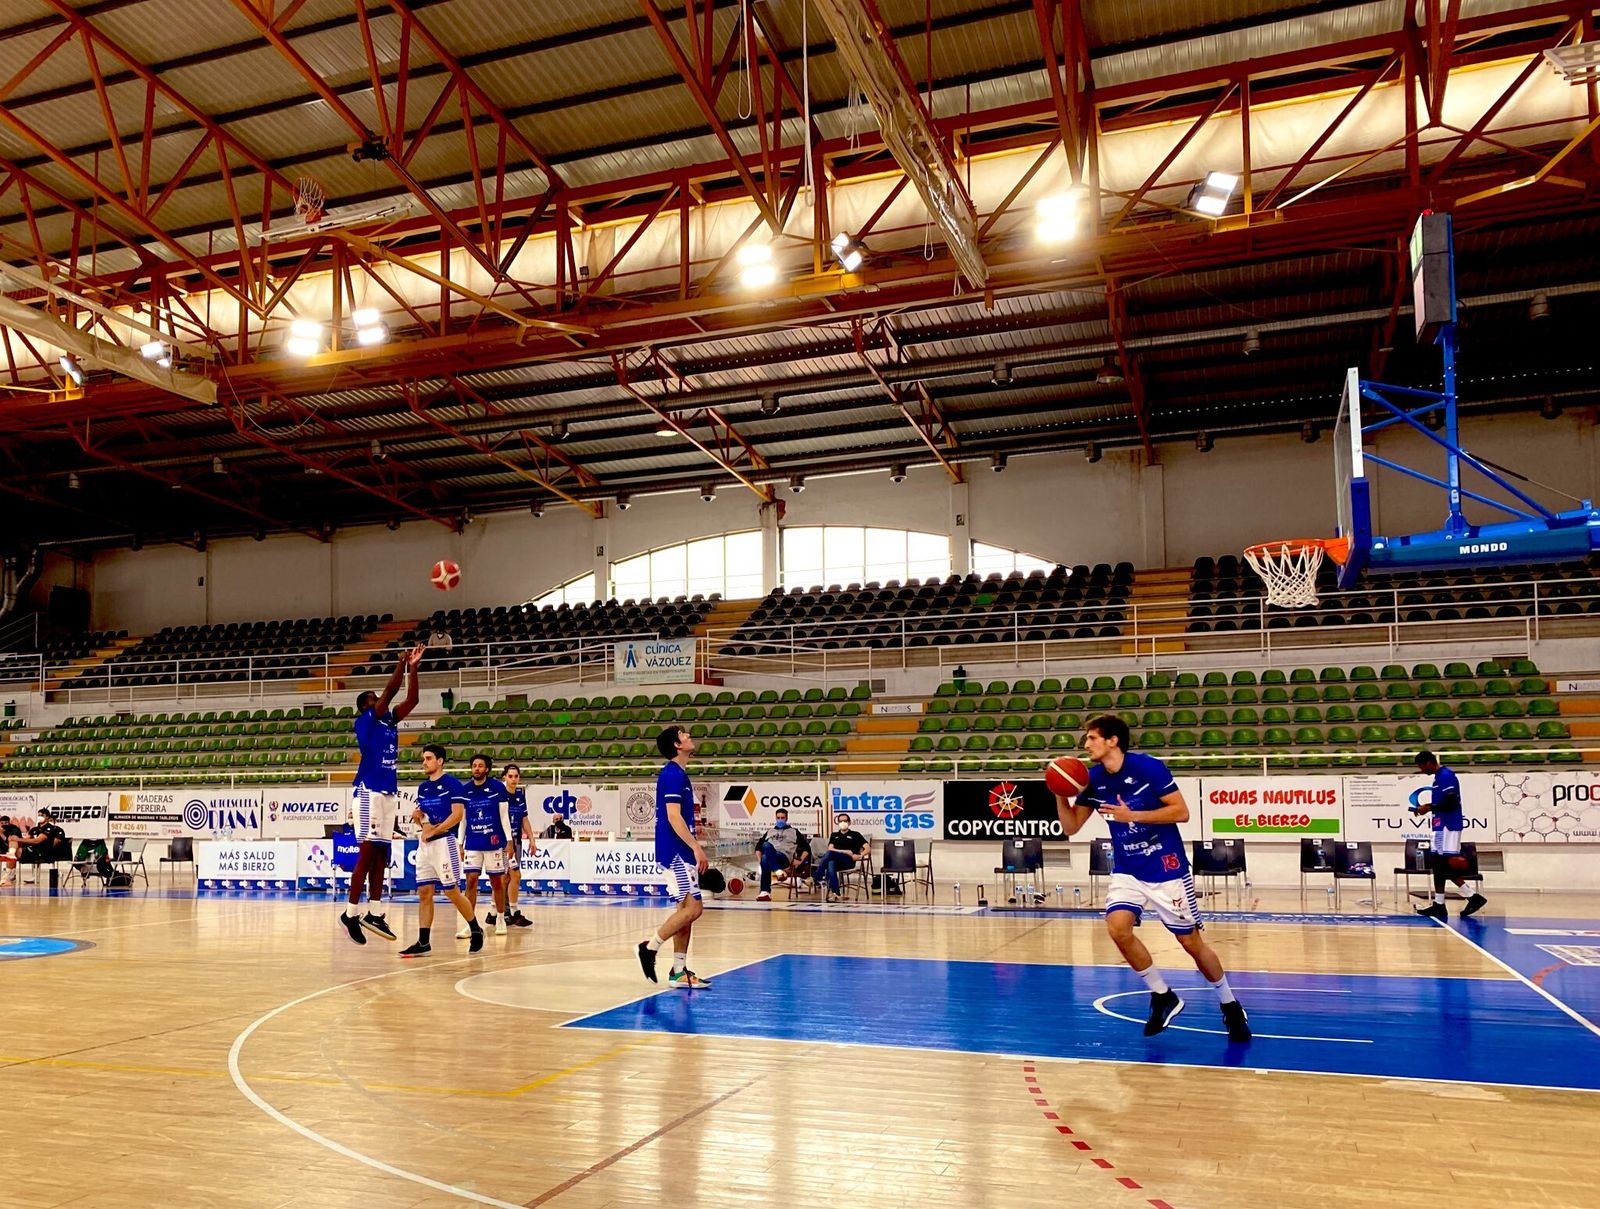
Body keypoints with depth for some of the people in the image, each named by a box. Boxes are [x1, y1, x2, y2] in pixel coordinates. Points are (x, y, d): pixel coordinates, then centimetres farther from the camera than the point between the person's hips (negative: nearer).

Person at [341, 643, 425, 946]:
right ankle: (351, 912, -3)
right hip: (368, 791, -8)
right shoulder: (364, 720, -2)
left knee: (381, 854, 7)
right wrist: (401, 664, -9)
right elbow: (390, 692, -12)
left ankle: (373, 913, 9)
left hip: (388, 793, 8)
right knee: (368, 851, -10)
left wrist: (413, 668, 5)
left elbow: (411, 699, 11)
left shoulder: (389, 721, 18)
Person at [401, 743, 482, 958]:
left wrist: (433, 831, -15)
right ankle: (423, 942, 5)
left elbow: (458, 814, -14)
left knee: (452, 892, -3)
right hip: (424, 844, 7)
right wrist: (418, 817, -1)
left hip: (444, 841, -7)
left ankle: (476, 930, 14)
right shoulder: (423, 787, 15)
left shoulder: (452, 784, -7)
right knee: (424, 893, 3)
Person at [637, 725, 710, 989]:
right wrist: (696, 847, -22)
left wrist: (694, 850, 22)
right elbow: (673, 817, -20)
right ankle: (651, 945, -2)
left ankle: (679, 972, 11)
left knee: (686, 910, 8)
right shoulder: (673, 774, -13)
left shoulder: (678, 774, 17)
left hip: (681, 851, 10)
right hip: (675, 851, -10)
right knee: (693, 907, -12)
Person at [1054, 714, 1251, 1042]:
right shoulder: (1093, 779, -1)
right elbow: (1070, 826, 3)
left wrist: (1132, 815, -24)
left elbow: (1181, 812, -17)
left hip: (1167, 868, -4)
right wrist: (1060, 795, -15)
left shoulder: (1148, 767, -15)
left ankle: (1230, 1005, 28)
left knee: (1191, 941, 3)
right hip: (1127, 871, 4)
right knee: (1117, 926, -20)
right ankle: (1162, 996, 2)